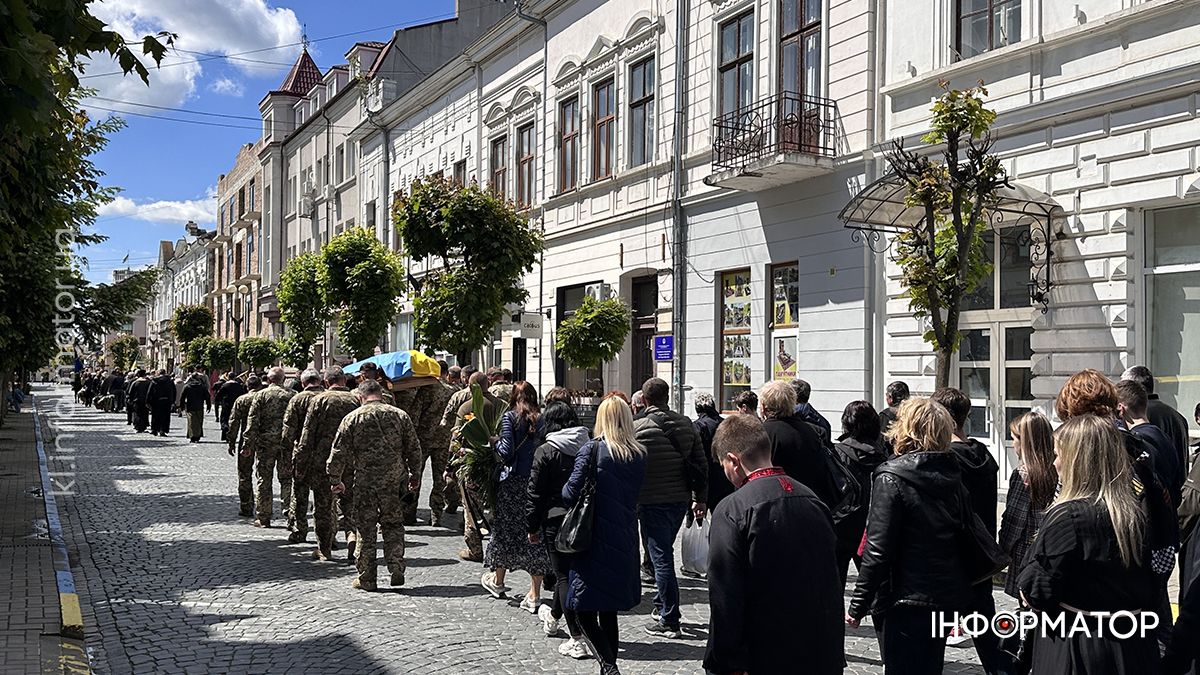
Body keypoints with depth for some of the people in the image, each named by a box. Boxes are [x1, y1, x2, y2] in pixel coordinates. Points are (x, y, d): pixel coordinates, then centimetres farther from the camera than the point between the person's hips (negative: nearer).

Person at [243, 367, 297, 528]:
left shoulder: (261, 395, -3)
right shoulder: (292, 395, 0)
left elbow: (252, 421, -6)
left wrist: (249, 443, -2)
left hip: (265, 442, -1)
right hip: (287, 443, 1)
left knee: (263, 480, 7)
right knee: (287, 479, 8)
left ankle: (263, 518, 10)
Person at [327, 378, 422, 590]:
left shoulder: (352, 418, -1)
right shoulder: (400, 415, 5)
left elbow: (339, 453, 0)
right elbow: (414, 449, 8)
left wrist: (335, 480, 11)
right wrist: (414, 475, 19)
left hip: (365, 480, -2)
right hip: (395, 478, 2)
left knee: (365, 528, 7)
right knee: (393, 524, 15)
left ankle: (366, 578, 12)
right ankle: (396, 570, 8)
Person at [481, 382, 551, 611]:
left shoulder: (510, 417, -6)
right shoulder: (541, 420, 5)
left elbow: (506, 452, -12)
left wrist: (495, 442, 5)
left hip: (513, 481, -3)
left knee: (505, 528, 14)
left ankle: (497, 581, 33)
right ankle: (535, 594, 2)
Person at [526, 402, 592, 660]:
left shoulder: (546, 451, -11)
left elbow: (535, 493, -9)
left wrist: (532, 527, 0)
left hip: (557, 521, -5)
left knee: (565, 577, 1)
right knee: (571, 570, 22)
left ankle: (578, 640, -3)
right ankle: (553, 616, 45)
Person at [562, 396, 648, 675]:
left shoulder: (593, 449, -9)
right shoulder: (641, 455, 5)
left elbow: (570, 492, -14)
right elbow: (637, 495, 9)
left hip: (595, 540, -5)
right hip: (625, 543, 5)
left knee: (584, 610, 0)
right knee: (609, 610, 17)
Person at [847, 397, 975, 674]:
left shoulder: (891, 479, -15)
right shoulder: (952, 477, 5)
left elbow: (877, 550, -19)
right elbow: (961, 536, 13)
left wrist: (857, 605, -13)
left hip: (905, 602, -7)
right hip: (948, 598, 7)